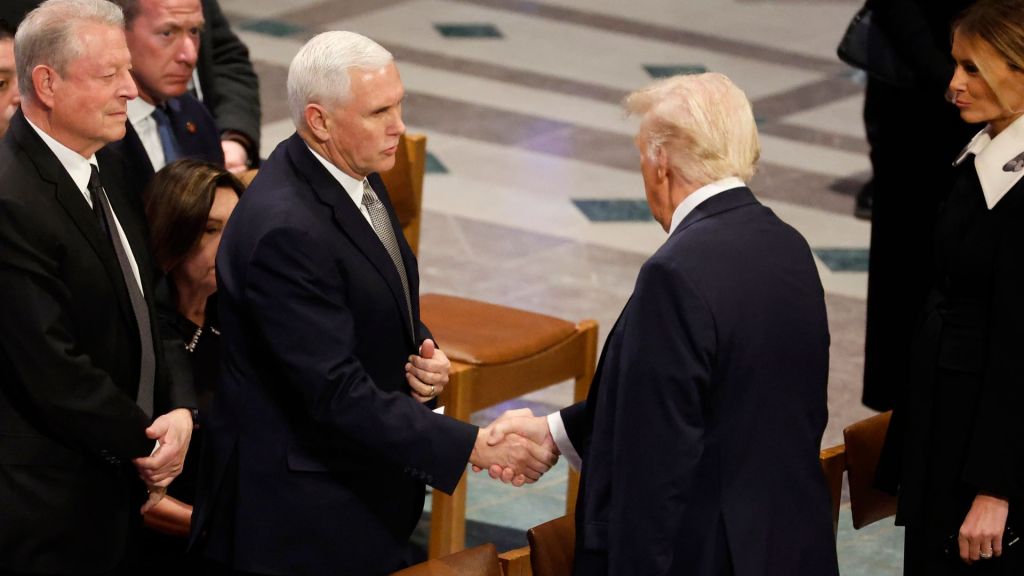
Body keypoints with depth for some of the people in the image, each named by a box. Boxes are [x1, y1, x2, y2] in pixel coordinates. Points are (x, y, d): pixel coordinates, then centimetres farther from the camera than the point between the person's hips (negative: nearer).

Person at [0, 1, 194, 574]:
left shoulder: (106, 167, 7)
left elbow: (149, 305, 13)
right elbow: (52, 370, -22)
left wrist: (181, 410, -5)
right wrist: (144, 447, -10)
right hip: (47, 508, -8)